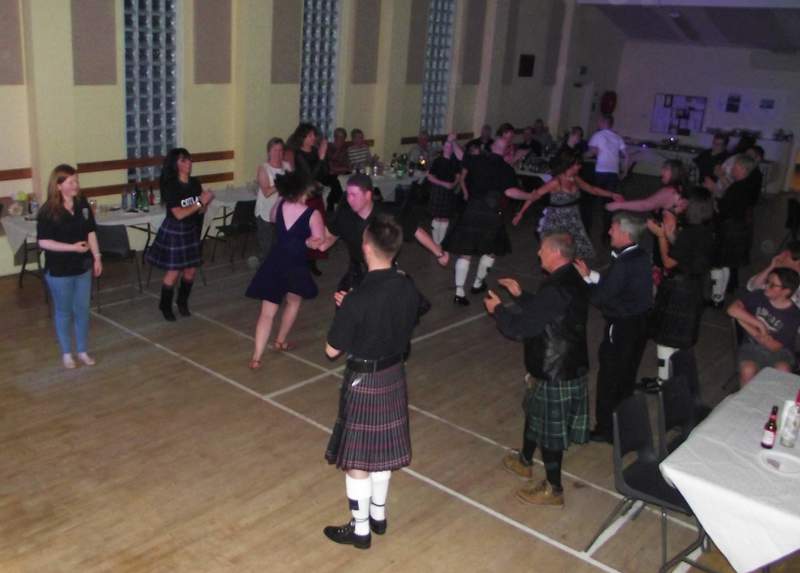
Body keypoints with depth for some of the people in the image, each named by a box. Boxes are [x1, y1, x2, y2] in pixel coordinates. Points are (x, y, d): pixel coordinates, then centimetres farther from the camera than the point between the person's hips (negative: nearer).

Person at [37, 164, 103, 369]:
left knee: (82, 310, 13)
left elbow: (91, 232, 7)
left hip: (82, 267, 4)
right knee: (63, 312, 10)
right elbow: (43, 242, -16)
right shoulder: (48, 211, -16)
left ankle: (82, 351, 28)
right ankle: (66, 353, 25)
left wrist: (97, 257, 4)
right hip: (59, 271, -4)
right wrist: (72, 247, -23)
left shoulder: (82, 204, -2)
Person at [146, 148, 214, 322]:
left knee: (191, 270, 10)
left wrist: (206, 202, -15)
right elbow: (179, 214, -22)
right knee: (173, 272, -1)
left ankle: (183, 302, 32)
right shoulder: (170, 186, -17)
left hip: (191, 230, 6)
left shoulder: (195, 183, -1)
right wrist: (200, 202, -24)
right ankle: (165, 306, 20)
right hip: (173, 232, -6)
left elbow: (200, 210, 6)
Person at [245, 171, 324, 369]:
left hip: (274, 263, 4)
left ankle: (256, 357, 0)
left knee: (267, 311, 6)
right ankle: (280, 340, 38)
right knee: (293, 302, 26)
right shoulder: (312, 214, -14)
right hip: (295, 266, -4)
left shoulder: (278, 206, 2)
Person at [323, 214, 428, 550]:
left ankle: (360, 529, 25)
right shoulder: (409, 288, -7)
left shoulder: (357, 299, -27)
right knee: (383, 451, 22)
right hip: (394, 376, 7)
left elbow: (332, 350, -17)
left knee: (357, 458, 10)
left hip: (364, 382, -6)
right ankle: (378, 516, 38)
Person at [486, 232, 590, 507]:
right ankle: (524, 461, 48)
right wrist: (519, 295, 15)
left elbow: (519, 327, -24)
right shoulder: (571, 280, 2)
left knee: (550, 430, 6)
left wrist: (497, 309, -7)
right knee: (535, 414, 27)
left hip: (554, 372, -10)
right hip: (569, 365, 10)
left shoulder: (556, 290, -29)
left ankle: (553, 489, 22)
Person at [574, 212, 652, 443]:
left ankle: (605, 429, 20)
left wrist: (585, 278, -7)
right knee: (626, 377, 22)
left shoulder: (623, 264, -27)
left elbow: (599, 297, -22)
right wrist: (591, 275, 0)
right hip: (640, 322, 9)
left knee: (609, 379, 7)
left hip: (622, 328, -9)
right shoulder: (641, 257, 2)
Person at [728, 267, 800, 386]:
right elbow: (732, 310, -22)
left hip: (778, 351, 0)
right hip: (752, 346, 1)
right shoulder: (758, 296, -8)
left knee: (783, 372, -32)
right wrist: (759, 324, -25)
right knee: (747, 371, -30)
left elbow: (774, 346, -15)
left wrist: (747, 324, -19)